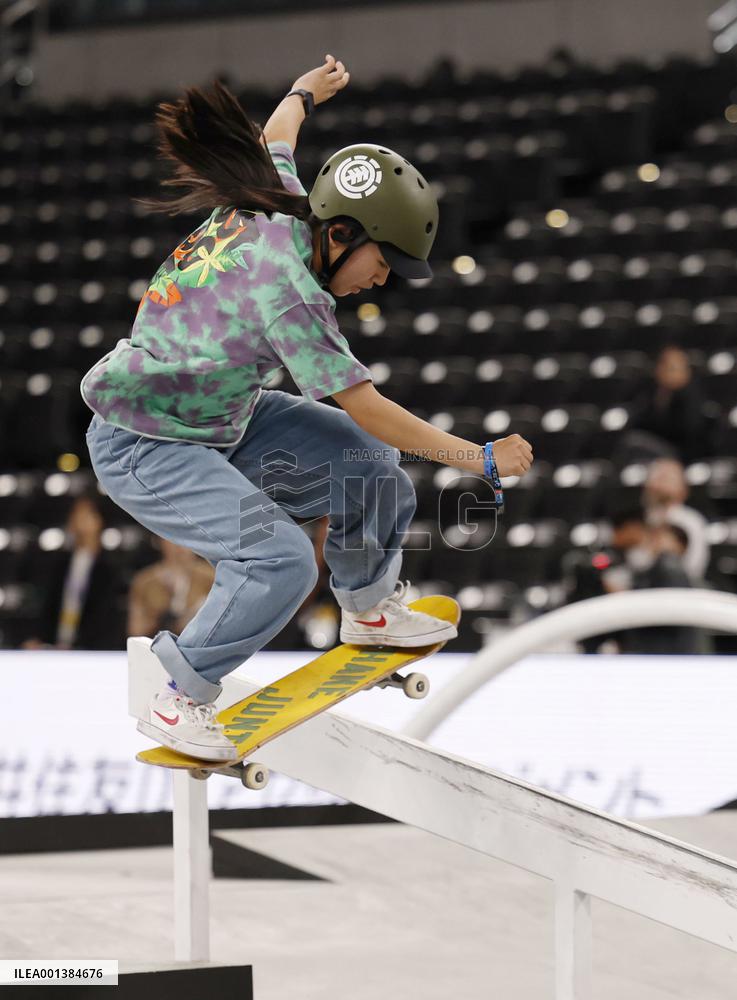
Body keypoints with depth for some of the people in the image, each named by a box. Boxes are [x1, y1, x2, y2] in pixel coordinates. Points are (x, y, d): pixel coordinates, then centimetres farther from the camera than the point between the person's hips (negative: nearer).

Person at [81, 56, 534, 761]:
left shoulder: (275, 206, -7)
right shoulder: (285, 286, -31)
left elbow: (277, 136, 19)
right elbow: (367, 409, -28)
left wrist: (306, 92, 41)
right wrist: (481, 460, -22)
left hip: (220, 418, 10)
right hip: (146, 450, -10)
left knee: (369, 467, 9)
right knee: (280, 562, -25)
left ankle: (366, 610, 33)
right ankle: (178, 704, -6)